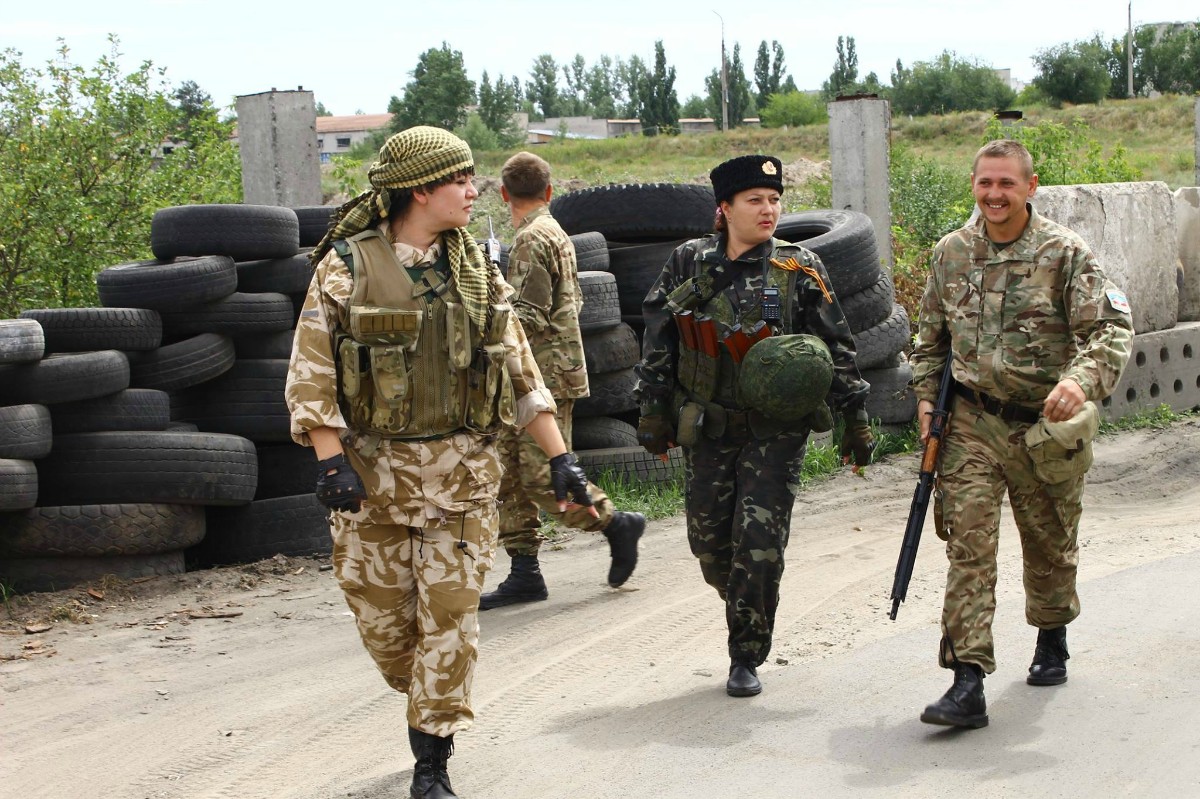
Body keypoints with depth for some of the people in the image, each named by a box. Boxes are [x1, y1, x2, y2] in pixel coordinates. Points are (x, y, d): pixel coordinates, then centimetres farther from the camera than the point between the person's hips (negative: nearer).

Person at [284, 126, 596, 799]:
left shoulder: (477, 271, 7)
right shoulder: (346, 267, -4)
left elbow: (522, 370, 10)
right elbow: (312, 375, -6)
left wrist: (561, 457, 4)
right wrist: (332, 462, -15)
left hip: (463, 475, 2)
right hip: (373, 473, -2)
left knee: (451, 616, -2)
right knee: (381, 617, 6)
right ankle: (431, 707, 35)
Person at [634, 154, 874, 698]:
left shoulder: (798, 269, -2)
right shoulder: (689, 263, 1)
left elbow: (836, 348, 2)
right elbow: (658, 342, 8)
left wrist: (856, 419, 2)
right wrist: (653, 411, 7)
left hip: (776, 431, -2)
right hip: (706, 429, 2)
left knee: (760, 543, -7)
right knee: (709, 541, 7)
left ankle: (747, 658, 7)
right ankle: (747, 610, 38)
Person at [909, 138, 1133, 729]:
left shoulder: (1065, 254, -8)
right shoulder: (951, 253, 5)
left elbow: (1110, 328, -16)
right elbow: (931, 336, 18)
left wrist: (1081, 379, -34)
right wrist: (926, 396, 7)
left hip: (1046, 425, -1)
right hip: (971, 421, 1)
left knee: (1049, 542, 16)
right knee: (968, 543, -11)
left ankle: (1052, 638, 44)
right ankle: (968, 684, -15)